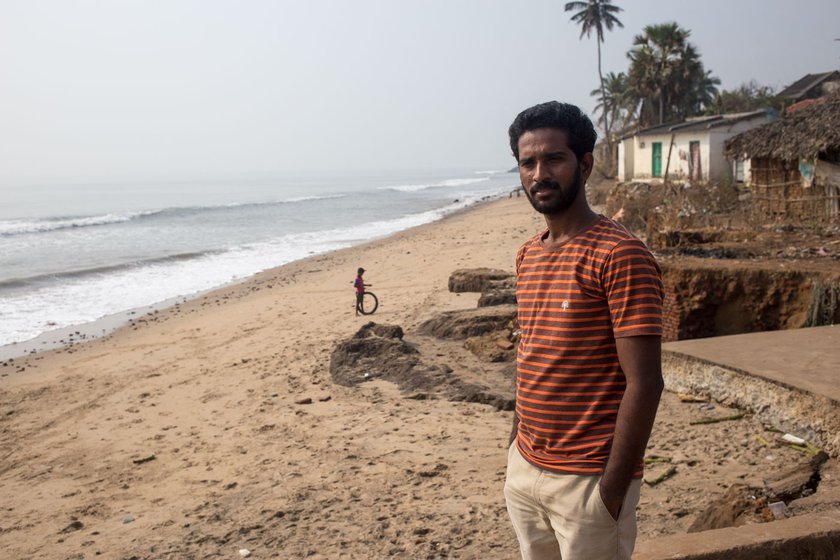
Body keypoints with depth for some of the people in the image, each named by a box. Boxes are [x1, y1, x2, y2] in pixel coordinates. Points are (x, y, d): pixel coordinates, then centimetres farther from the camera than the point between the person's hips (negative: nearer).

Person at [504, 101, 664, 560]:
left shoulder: (621, 256, -16)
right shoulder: (528, 256, 8)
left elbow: (644, 382, -18)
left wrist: (613, 489, -18)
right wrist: (516, 452, 14)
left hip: (588, 482, -7)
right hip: (524, 471, 7)